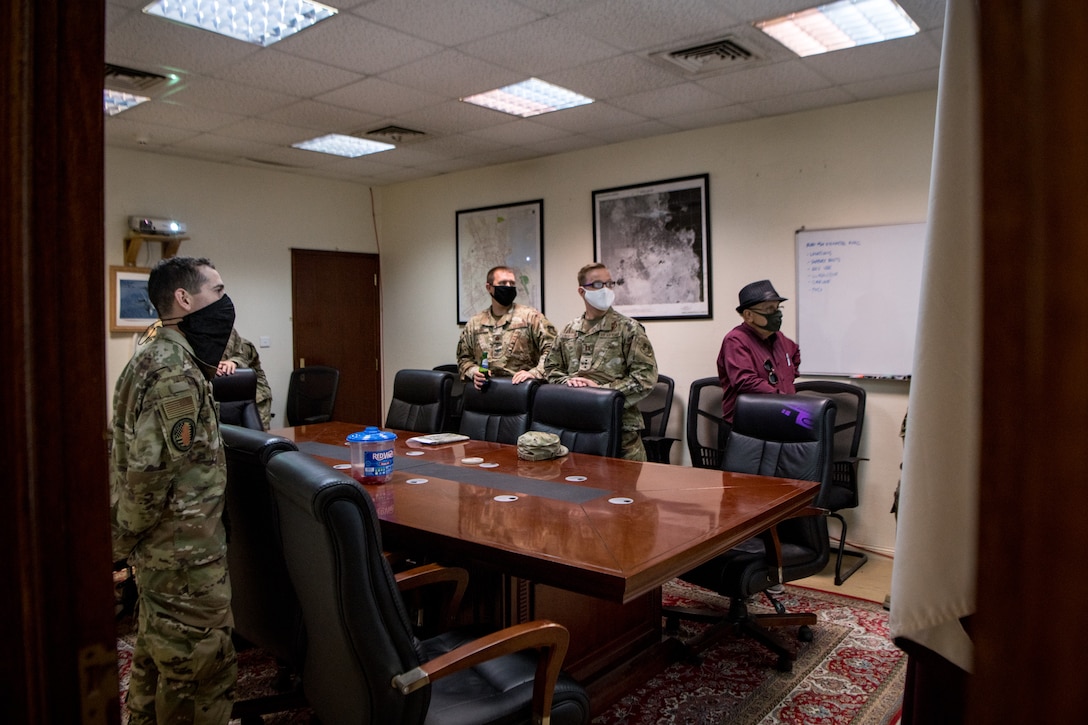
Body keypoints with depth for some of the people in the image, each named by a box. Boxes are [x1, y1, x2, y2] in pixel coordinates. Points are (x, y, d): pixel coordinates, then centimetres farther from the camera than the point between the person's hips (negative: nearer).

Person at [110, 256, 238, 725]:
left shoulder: (154, 353, 10)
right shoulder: (177, 374, -23)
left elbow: (135, 453, 16)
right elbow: (151, 470, -26)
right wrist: (127, 538, -11)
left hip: (161, 546, 10)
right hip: (186, 552, -10)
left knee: (156, 656, 25)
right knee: (201, 669, 3)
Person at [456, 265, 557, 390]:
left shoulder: (531, 317, 4)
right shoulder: (474, 323, 16)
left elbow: (552, 350, -4)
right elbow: (464, 358, 23)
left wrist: (534, 373, -17)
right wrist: (473, 372, 3)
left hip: (522, 386, -3)